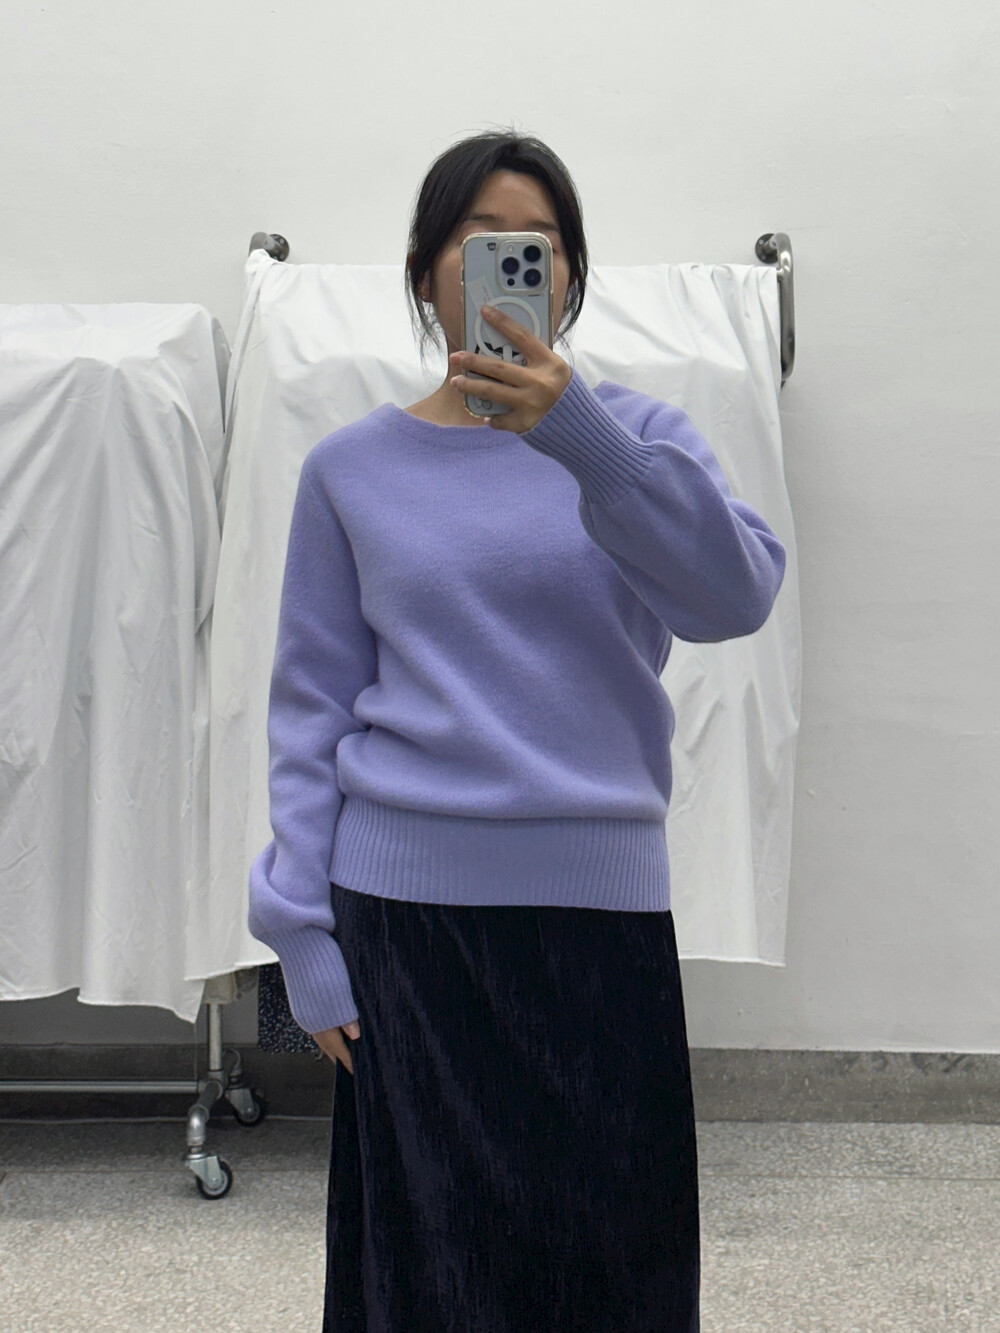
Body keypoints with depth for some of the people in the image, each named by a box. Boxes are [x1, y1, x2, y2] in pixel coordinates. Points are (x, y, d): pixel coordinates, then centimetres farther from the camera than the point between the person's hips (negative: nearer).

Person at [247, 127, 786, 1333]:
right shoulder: (353, 468, 4)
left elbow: (735, 592, -15)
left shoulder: (637, 437, 4)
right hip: (406, 904, 0)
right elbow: (314, 706, 5)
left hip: (599, 898, 0)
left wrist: (579, 430, -28)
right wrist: (301, 929, 0)